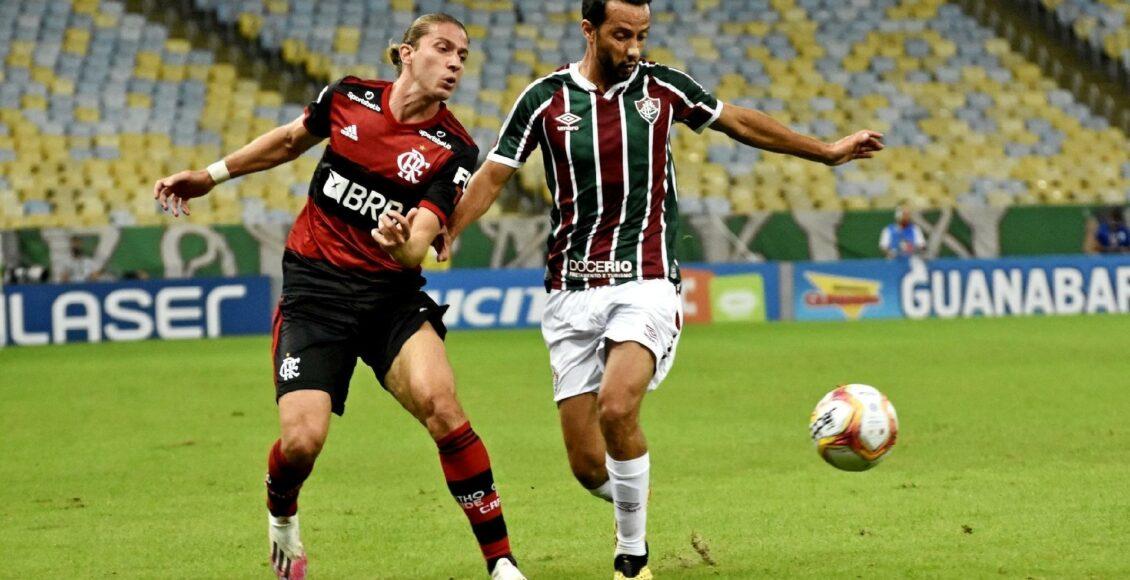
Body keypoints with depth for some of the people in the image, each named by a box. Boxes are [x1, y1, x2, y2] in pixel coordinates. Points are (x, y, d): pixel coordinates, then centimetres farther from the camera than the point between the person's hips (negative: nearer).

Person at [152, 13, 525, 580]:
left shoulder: (454, 151, -7)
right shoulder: (349, 98, -1)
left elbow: (417, 249, -15)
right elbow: (290, 140, 20)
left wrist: (403, 245, -39)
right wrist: (209, 176, 23)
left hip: (391, 294, -1)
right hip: (314, 290, 1)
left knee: (439, 401, -26)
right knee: (301, 441, -14)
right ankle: (281, 514, 25)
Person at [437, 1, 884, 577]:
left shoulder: (662, 87, 4)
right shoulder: (545, 98, 1)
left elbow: (740, 122, 18)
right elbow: (491, 177, 3)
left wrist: (828, 151, 22)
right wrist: (440, 236, -12)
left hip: (646, 282, -1)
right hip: (572, 291, 1)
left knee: (617, 407, -27)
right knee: (587, 463, -5)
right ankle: (632, 512, 29)